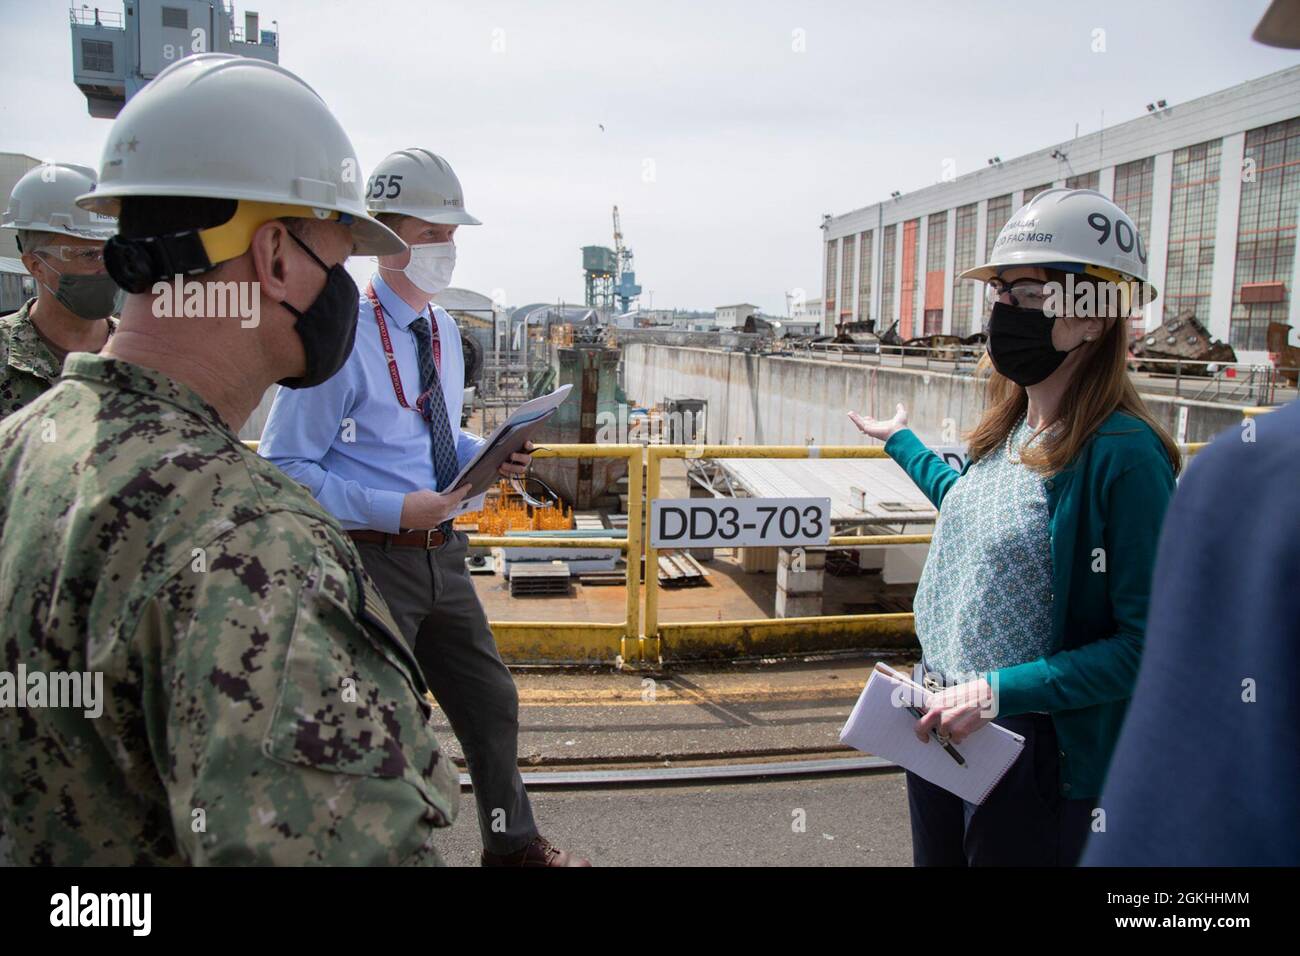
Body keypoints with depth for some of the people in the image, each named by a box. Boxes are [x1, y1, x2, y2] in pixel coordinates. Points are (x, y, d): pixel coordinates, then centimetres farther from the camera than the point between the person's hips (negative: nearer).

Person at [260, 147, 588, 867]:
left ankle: (511, 842, 42)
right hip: (372, 558, -8)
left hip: (441, 552, 8)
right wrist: (394, 510, -24)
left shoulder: (444, 330, 9)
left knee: (491, 701, 19)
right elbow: (286, 467, -16)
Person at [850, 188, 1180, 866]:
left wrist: (997, 693, -25)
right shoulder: (1008, 429, 2)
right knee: (936, 857, 24)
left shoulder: (1123, 454, -21)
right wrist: (901, 443, 36)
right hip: (941, 724, 8)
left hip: (1035, 752, -8)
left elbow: (1148, 643, -21)